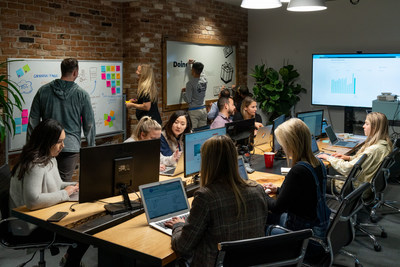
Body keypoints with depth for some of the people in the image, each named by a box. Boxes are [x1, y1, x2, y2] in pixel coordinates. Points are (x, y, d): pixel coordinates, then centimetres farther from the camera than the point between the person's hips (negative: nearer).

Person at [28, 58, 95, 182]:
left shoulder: (43, 91, 2)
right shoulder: (82, 94, -5)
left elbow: (33, 121, 5)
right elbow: (89, 124, -1)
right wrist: (91, 148, 11)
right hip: (71, 146, -2)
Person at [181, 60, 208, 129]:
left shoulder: (190, 83, -15)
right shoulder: (204, 79, 1)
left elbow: (188, 100, -11)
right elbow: (199, 73, 28)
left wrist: (183, 92, 7)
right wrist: (194, 64, 37)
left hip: (194, 111, -6)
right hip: (203, 109, 6)